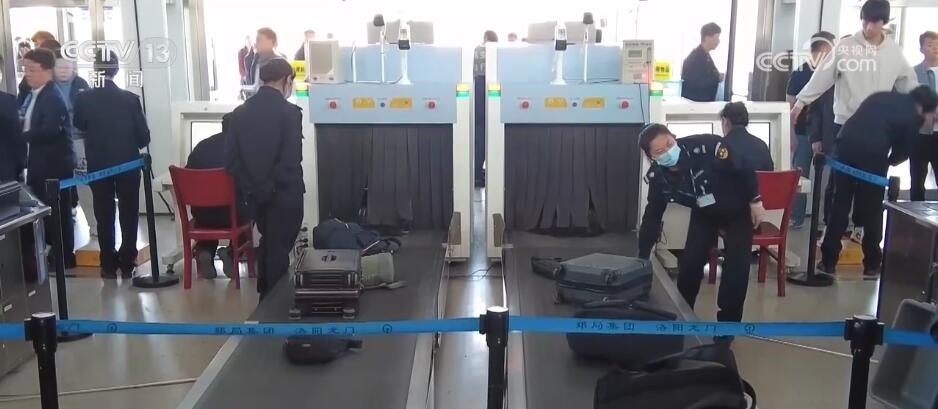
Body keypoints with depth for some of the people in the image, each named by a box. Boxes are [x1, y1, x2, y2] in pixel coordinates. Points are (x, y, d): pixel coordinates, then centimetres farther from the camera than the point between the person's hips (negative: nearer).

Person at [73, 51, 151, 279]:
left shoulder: (83, 99, -9)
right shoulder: (130, 99, -14)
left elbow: (79, 127, 10)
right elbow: (144, 137, -9)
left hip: (98, 166, 1)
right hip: (128, 165, -1)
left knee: (104, 217, 10)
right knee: (129, 216, 10)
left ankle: (109, 265, 13)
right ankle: (127, 264, 12)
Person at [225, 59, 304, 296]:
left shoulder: (239, 113, 2)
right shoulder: (289, 112, -15)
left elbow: (231, 159, 0)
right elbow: (291, 161, -21)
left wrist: (248, 188, 5)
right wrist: (273, 186, -7)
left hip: (255, 194, 6)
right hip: (284, 195, -5)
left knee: (267, 243, 23)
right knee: (279, 249, 7)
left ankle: (265, 295, 33)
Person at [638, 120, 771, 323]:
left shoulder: (706, 146, -39)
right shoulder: (657, 177, -23)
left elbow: (744, 166, -23)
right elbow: (652, 216, -12)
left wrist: (755, 200, -16)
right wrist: (642, 257, -13)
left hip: (738, 209, -3)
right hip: (704, 214, 3)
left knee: (736, 266, -7)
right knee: (689, 263, -2)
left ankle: (727, 321, 10)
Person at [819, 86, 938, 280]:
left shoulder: (882, 96, 27)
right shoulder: (914, 116, 12)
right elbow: (903, 151, 12)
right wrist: (888, 161, 34)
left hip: (845, 145, 4)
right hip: (872, 154, -4)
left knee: (840, 207, 13)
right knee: (872, 211, 11)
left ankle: (828, 262, 15)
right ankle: (871, 266, 19)